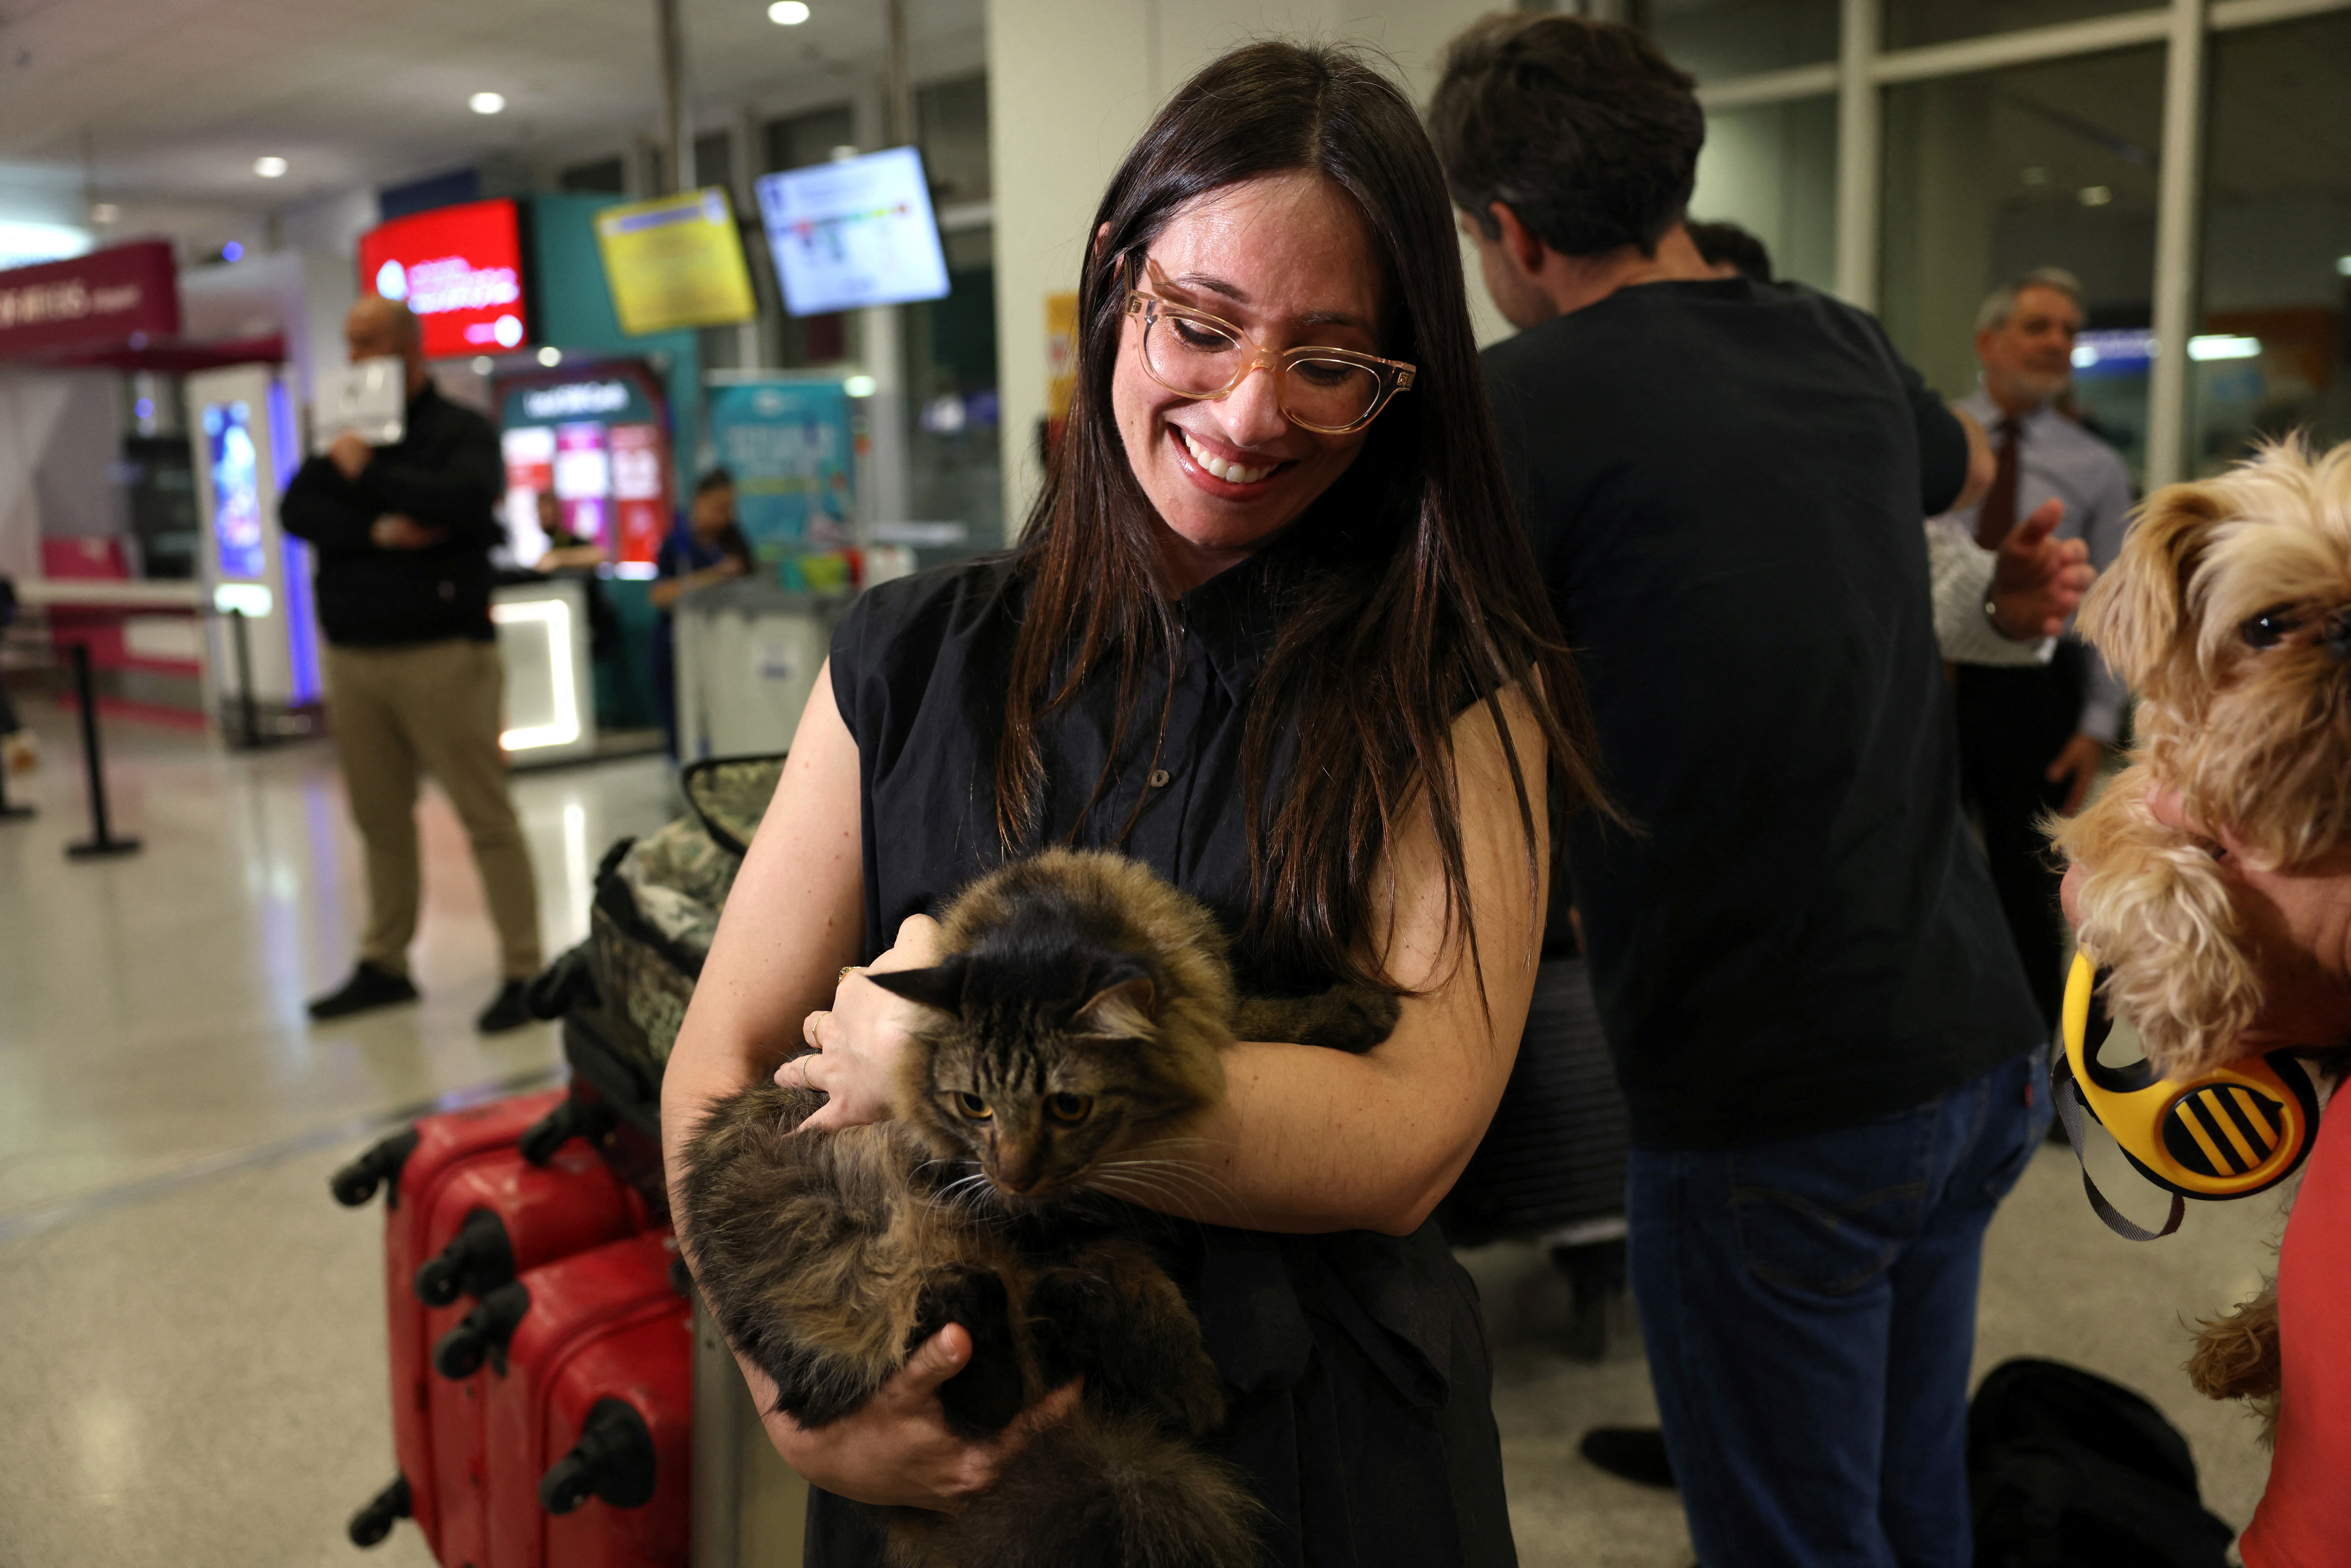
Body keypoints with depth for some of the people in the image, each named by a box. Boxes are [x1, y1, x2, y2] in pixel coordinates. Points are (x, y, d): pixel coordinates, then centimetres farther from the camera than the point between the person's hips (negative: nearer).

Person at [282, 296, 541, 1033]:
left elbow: (465, 500, -20)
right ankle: (384, 965, 22)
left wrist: (367, 475, -11)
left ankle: (522, 974, -2)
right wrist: (377, 532, -13)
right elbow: (295, 510, 3)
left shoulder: (462, 432, 0)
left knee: (486, 817, -6)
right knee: (380, 819, 11)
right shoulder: (345, 437, 17)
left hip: (440, 653, -6)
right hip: (353, 657, 6)